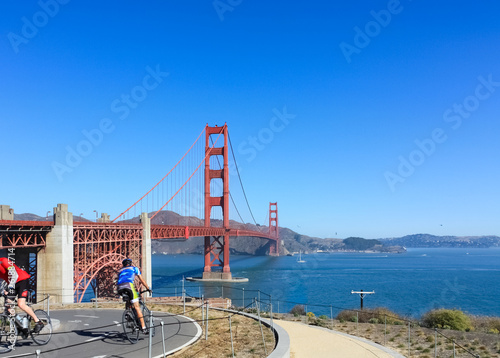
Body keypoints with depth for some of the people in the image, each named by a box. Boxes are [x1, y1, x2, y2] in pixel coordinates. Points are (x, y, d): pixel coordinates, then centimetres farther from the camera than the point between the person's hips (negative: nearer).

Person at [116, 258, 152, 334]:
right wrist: (148, 288, 36)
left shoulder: (120, 270, 38)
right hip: (128, 285, -4)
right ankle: (143, 327, -9)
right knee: (137, 307, -4)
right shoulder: (134, 268, 28)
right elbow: (142, 280, 27)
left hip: (119, 288, 4)